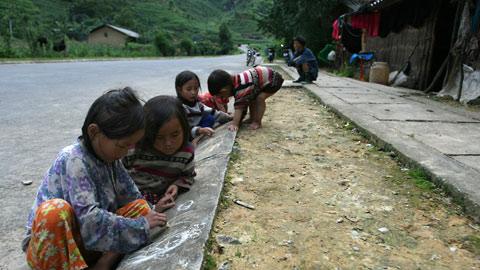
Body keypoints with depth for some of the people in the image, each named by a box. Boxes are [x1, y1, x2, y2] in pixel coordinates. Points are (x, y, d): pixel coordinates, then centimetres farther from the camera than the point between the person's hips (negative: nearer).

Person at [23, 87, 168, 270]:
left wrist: (149, 212, -13)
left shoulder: (109, 156, -2)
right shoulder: (74, 159, -24)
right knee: (56, 211, -37)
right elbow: (89, 220, -33)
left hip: (82, 239, 7)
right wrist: (141, 225, -27)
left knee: (141, 206, -6)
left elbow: (132, 197, 5)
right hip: (47, 245, -7)